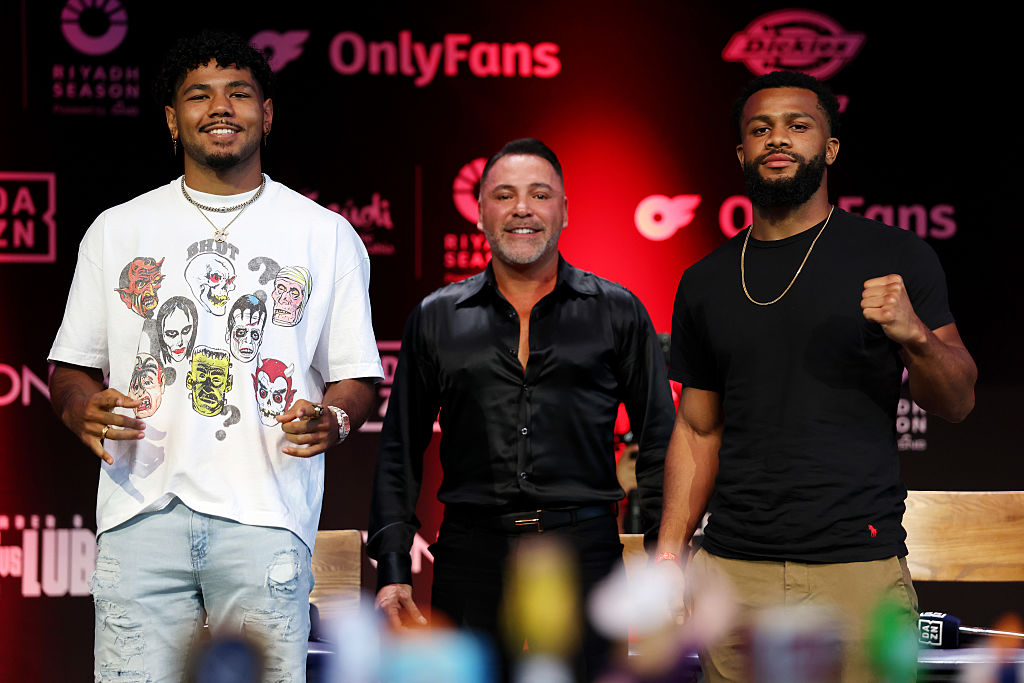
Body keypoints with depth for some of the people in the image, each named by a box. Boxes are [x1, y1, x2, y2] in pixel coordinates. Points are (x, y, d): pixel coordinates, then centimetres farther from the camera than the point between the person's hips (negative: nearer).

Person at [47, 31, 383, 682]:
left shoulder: (327, 235, 12)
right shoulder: (116, 230, 16)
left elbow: (358, 376, 12)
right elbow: (72, 366, 18)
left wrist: (332, 419, -11)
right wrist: (83, 409, -5)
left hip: (264, 512, -1)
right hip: (142, 508, 1)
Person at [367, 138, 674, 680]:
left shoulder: (617, 313, 7)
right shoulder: (436, 319, 10)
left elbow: (659, 441, 8)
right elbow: (400, 450, 12)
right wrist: (392, 568, 4)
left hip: (585, 551, -1)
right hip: (471, 550, 1)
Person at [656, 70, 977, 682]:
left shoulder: (897, 258, 2)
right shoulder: (705, 283, 12)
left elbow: (957, 402, 0)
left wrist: (915, 333, -20)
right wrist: (669, 552, 5)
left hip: (859, 569, -3)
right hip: (734, 573, 3)